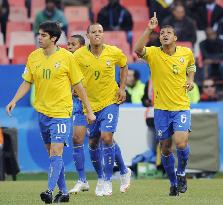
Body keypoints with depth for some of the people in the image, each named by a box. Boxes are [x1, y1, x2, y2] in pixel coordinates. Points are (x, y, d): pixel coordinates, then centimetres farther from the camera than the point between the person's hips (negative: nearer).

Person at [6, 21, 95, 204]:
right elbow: (27, 83, 10)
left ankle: (51, 190, -21)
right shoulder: (33, 57, 5)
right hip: (42, 111, 5)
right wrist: (14, 100, -6)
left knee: (56, 151, -16)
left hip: (61, 111, -5)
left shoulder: (66, 57, -6)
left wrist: (89, 111, 2)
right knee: (52, 152, 10)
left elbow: (79, 86, 0)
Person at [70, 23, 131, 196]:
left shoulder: (114, 52, -9)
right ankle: (100, 178, 30)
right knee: (93, 142, 8)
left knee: (106, 137, -15)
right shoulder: (79, 55, -10)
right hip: (90, 103, 2)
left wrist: (122, 88, 4)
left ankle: (107, 182, -5)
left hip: (110, 101, -2)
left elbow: (124, 66, 12)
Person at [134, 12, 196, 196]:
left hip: (181, 107, 0)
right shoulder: (153, 53, -6)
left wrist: (190, 79, 4)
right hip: (161, 108, 0)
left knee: (181, 142, -19)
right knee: (166, 148, 6)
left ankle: (181, 173, 9)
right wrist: (149, 30, -35)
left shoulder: (186, 53, 1)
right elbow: (138, 50, -28)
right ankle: (173, 183, 26)